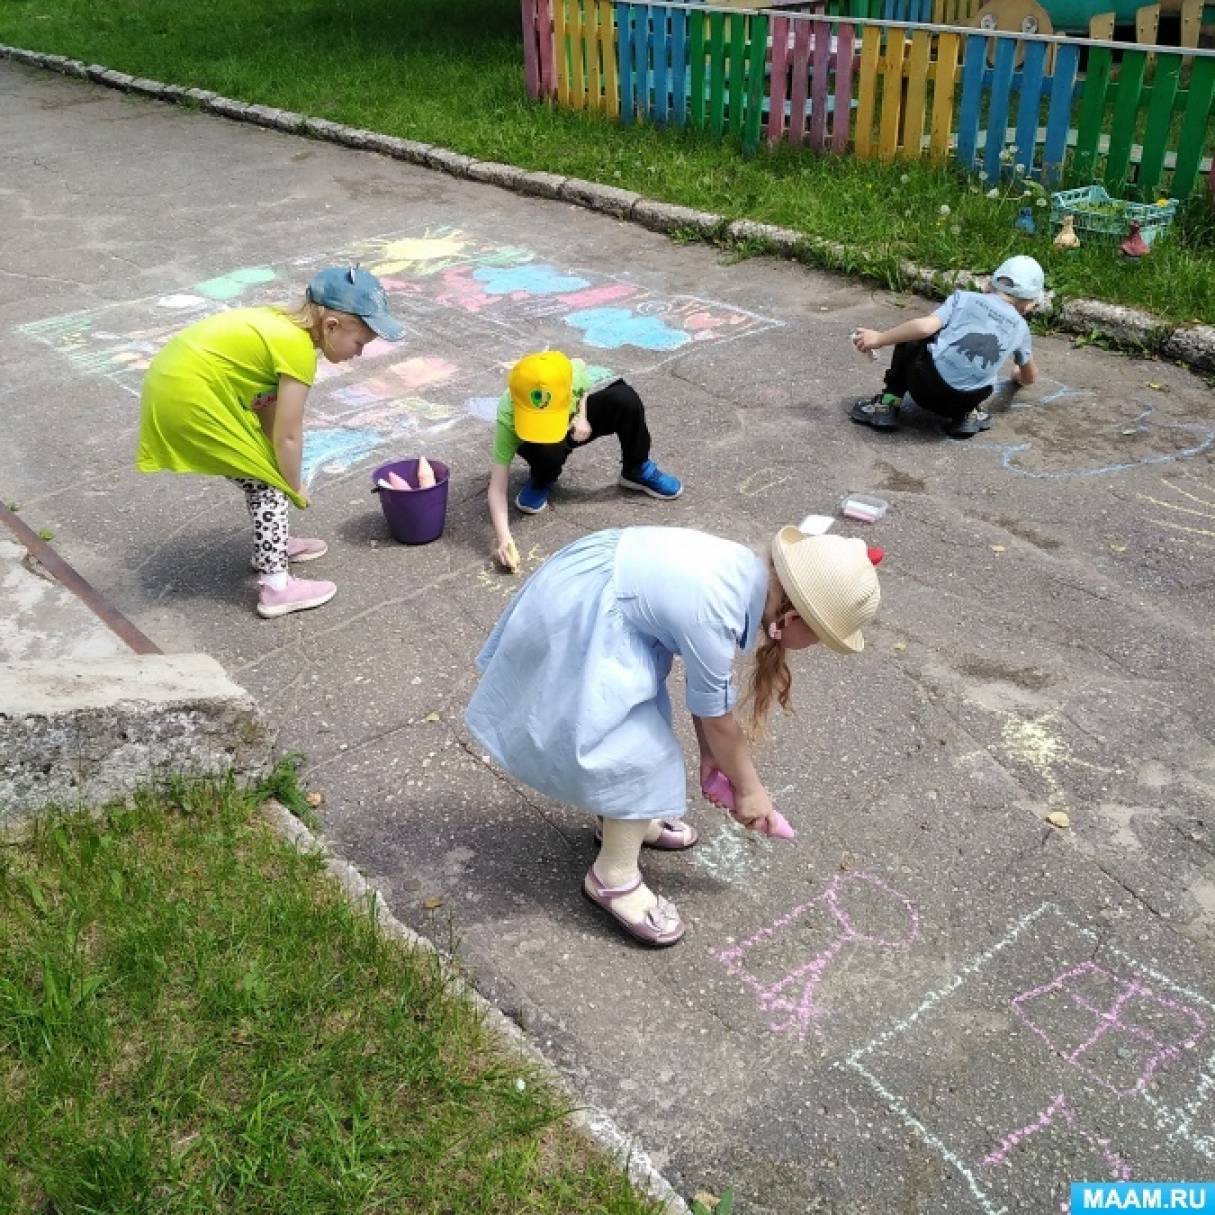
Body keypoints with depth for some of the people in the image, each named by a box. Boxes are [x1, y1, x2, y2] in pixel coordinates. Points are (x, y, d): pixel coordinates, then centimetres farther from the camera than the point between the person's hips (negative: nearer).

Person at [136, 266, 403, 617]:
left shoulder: (283, 324, 9)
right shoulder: (298, 349, -18)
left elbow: (268, 412, 8)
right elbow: (287, 435, -13)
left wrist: (286, 479, 7)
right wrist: (295, 486, 3)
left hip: (176, 377, 9)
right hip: (188, 396, -9)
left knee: (261, 472, 21)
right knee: (268, 481, 0)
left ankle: (271, 544, 39)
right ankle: (276, 587, 3)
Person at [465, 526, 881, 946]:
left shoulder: (755, 575, -2)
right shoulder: (713, 620, -28)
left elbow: (703, 686, 9)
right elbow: (717, 716, -13)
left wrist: (710, 754, 15)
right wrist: (749, 789, 2)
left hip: (594, 578, 10)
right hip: (577, 617, -10)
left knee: (644, 718, 22)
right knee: (641, 749, -4)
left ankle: (626, 818, 42)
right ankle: (613, 877, 11)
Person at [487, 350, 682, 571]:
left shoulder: (572, 372, -34)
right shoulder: (508, 418, -39)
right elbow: (497, 484, -40)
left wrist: (582, 416, -19)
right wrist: (503, 537, -51)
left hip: (574, 426, 2)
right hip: (541, 445, -2)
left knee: (625, 399, -26)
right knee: (548, 452, -39)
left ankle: (637, 471, -2)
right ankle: (542, 481, -1)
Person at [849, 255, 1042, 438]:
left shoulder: (965, 298, 11)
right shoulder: (1020, 328, 19)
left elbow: (925, 327, -4)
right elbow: (1030, 377, 35)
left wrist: (879, 339, 5)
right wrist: (1017, 376, 59)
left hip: (925, 388, -2)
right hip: (965, 402, 3)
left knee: (910, 335, 26)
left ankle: (889, 404, 15)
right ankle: (966, 415, 13)